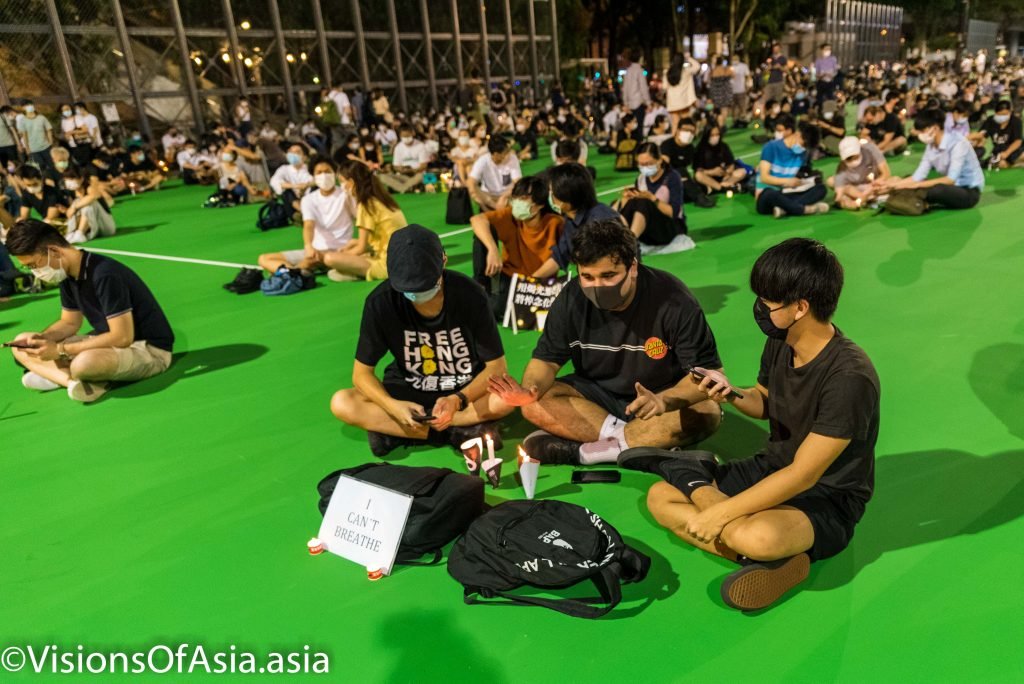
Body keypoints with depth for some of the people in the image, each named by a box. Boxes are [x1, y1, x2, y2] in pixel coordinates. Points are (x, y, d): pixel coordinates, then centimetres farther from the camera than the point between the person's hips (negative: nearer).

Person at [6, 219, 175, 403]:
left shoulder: (105, 275, -25)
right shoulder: (68, 275, 3)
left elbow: (122, 337, -26)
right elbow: (69, 323, 16)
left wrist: (61, 350, -20)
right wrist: (40, 339, -6)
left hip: (150, 348, -9)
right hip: (111, 342, 10)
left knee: (84, 363, -40)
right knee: (22, 345, 7)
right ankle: (75, 381, -15)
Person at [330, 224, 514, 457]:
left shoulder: (469, 294, -19)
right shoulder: (381, 302, -17)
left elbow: (496, 367, -15)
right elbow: (361, 373, -11)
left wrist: (458, 400, -32)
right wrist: (393, 406, -30)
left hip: (466, 391, -1)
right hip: (407, 393, 2)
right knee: (341, 404, -24)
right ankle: (459, 431, -25)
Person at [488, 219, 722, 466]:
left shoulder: (672, 299, -20)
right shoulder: (571, 298, -12)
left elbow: (707, 371, -19)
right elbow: (547, 359, -7)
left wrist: (663, 401, -39)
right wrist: (529, 391, -31)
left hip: (665, 395, -2)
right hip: (597, 395, 2)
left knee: (707, 413, -33)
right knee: (535, 406, -23)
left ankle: (578, 450, -28)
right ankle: (654, 442, -23)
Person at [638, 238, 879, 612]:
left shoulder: (850, 377, -27)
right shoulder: (779, 343, -5)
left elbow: (802, 475, -25)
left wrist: (722, 513, -22)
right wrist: (733, 395, -10)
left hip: (826, 500, -8)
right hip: (772, 468, 8)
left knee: (759, 537, -39)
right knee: (660, 498, -4)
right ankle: (768, 548, -13)